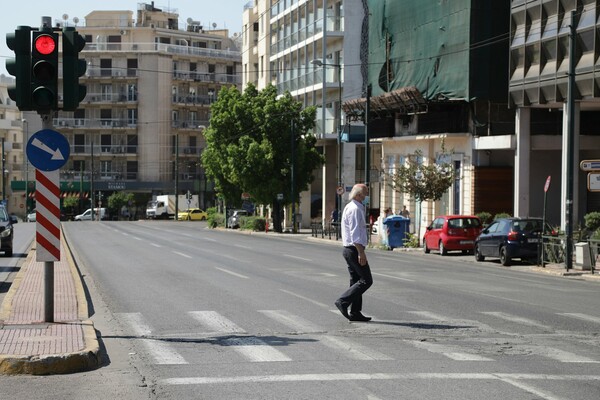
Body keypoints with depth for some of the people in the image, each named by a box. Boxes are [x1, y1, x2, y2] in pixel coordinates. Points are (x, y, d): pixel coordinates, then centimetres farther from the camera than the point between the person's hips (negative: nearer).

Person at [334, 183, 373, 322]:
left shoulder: (349, 207, 17)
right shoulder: (355, 209, -16)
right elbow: (355, 233, -22)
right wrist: (361, 253, -23)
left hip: (349, 249, 10)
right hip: (354, 249, -10)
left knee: (356, 281, 11)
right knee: (366, 280, -8)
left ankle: (355, 313, 12)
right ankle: (343, 301, -11)